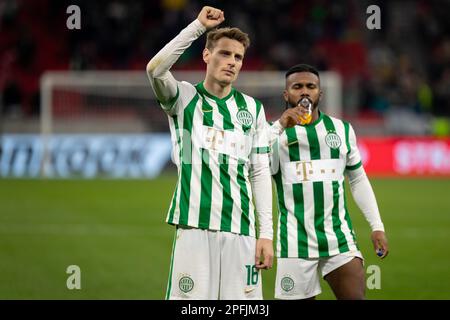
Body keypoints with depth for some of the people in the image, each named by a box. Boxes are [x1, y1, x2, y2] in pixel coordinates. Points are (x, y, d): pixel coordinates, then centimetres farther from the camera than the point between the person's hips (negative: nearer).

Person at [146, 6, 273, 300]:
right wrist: (198, 26, -16)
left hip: (240, 230, 3)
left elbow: (260, 173, 12)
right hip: (194, 226, -3)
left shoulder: (252, 108, 13)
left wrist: (266, 233, 4)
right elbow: (155, 69, -17)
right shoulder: (185, 98, 5)